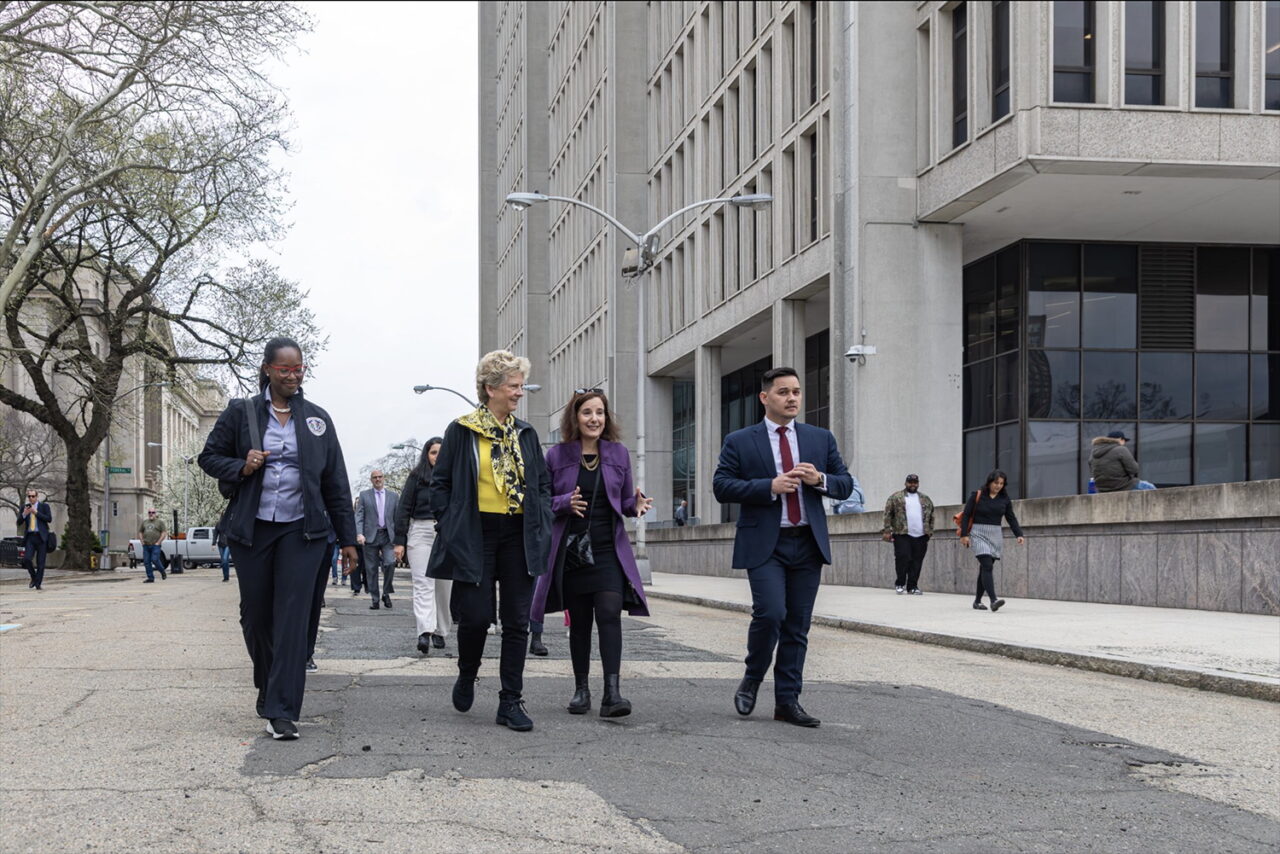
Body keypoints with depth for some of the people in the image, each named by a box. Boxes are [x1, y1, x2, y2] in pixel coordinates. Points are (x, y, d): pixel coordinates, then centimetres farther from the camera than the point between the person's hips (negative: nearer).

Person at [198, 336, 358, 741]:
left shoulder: (317, 419, 7)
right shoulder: (241, 413, 3)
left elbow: (336, 482, 9)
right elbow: (209, 457, 10)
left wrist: (347, 537, 7)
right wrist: (241, 468, -11)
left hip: (301, 530, 0)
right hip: (252, 529, 1)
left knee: (292, 618, -9)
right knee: (255, 614, 9)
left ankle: (282, 711, -9)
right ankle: (267, 684, 36)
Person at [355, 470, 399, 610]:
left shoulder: (393, 496, 11)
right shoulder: (364, 495, 7)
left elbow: (397, 518, 10)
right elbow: (359, 516, 1)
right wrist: (359, 533, -13)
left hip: (388, 536, 0)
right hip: (371, 536, 0)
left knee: (390, 563, -18)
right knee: (371, 569, 1)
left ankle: (386, 593, 1)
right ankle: (375, 600, 9)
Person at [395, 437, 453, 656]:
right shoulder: (416, 477, 5)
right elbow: (403, 509, 4)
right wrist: (400, 541, -3)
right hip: (421, 532, -2)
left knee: (444, 585, 6)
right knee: (423, 584, -11)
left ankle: (440, 631, 17)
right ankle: (425, 632, -23)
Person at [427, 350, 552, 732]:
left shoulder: (526, 434, 12)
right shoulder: (461, 431, -1)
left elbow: (543, 485, 17)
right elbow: (440, 484, 2)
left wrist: (542, 526, 5)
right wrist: (449, 528, -6)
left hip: (519, 536, 4)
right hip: (475, 537, -4)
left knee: (517, 621, 2)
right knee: (475, 616, -5)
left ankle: (511, 702, 8)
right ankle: (466, 676, 25)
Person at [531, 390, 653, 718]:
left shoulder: (618, 453, 7)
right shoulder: (557, 455, 2)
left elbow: (625, 500, 14)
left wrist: (636, 503, -9)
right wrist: (566, 503, -16)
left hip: (608, 550, 0)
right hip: (570, 551, 0)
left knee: (610, 614, -14)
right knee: (579, 621, 7)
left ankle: (612, 692, -18)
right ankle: (581, 689, 20)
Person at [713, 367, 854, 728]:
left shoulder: (821, 439, 12)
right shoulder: (740, 442, 3)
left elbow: (846, 485, 13)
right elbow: (721, 486, -5)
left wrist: (820, 479, -9)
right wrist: (770, 486, -15)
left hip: (808, 544, 4)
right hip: (765, 545, -3)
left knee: (798, 626, 5)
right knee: (770, 614, -16)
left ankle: (787, 701, 12)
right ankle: (752, 679, 9)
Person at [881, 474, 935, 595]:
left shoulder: (925, 499, 17)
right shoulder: (896, 497, 5)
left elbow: (931, 516, 20)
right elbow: (888, 514, 1)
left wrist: (930, 531, 12)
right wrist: (887, 531, -6)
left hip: (920, 536, 3)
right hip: (902, 535, -3)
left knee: (917, 562, 3)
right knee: (903, 558, -8)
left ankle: (912, 586, 10)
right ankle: (899, 584, 5)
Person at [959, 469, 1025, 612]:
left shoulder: (1004, 499, 7)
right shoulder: (977, 496, -4)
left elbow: (1011, 518, 8)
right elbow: (966, 515, -2)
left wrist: (1019, 535, -6)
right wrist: (964, 535, -8)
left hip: (995, 536, 4)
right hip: (979, 534, -4)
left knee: (985, 569, 7)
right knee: (987, 566, -18)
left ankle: (977, 601, 19)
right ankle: (993, 600, -29)